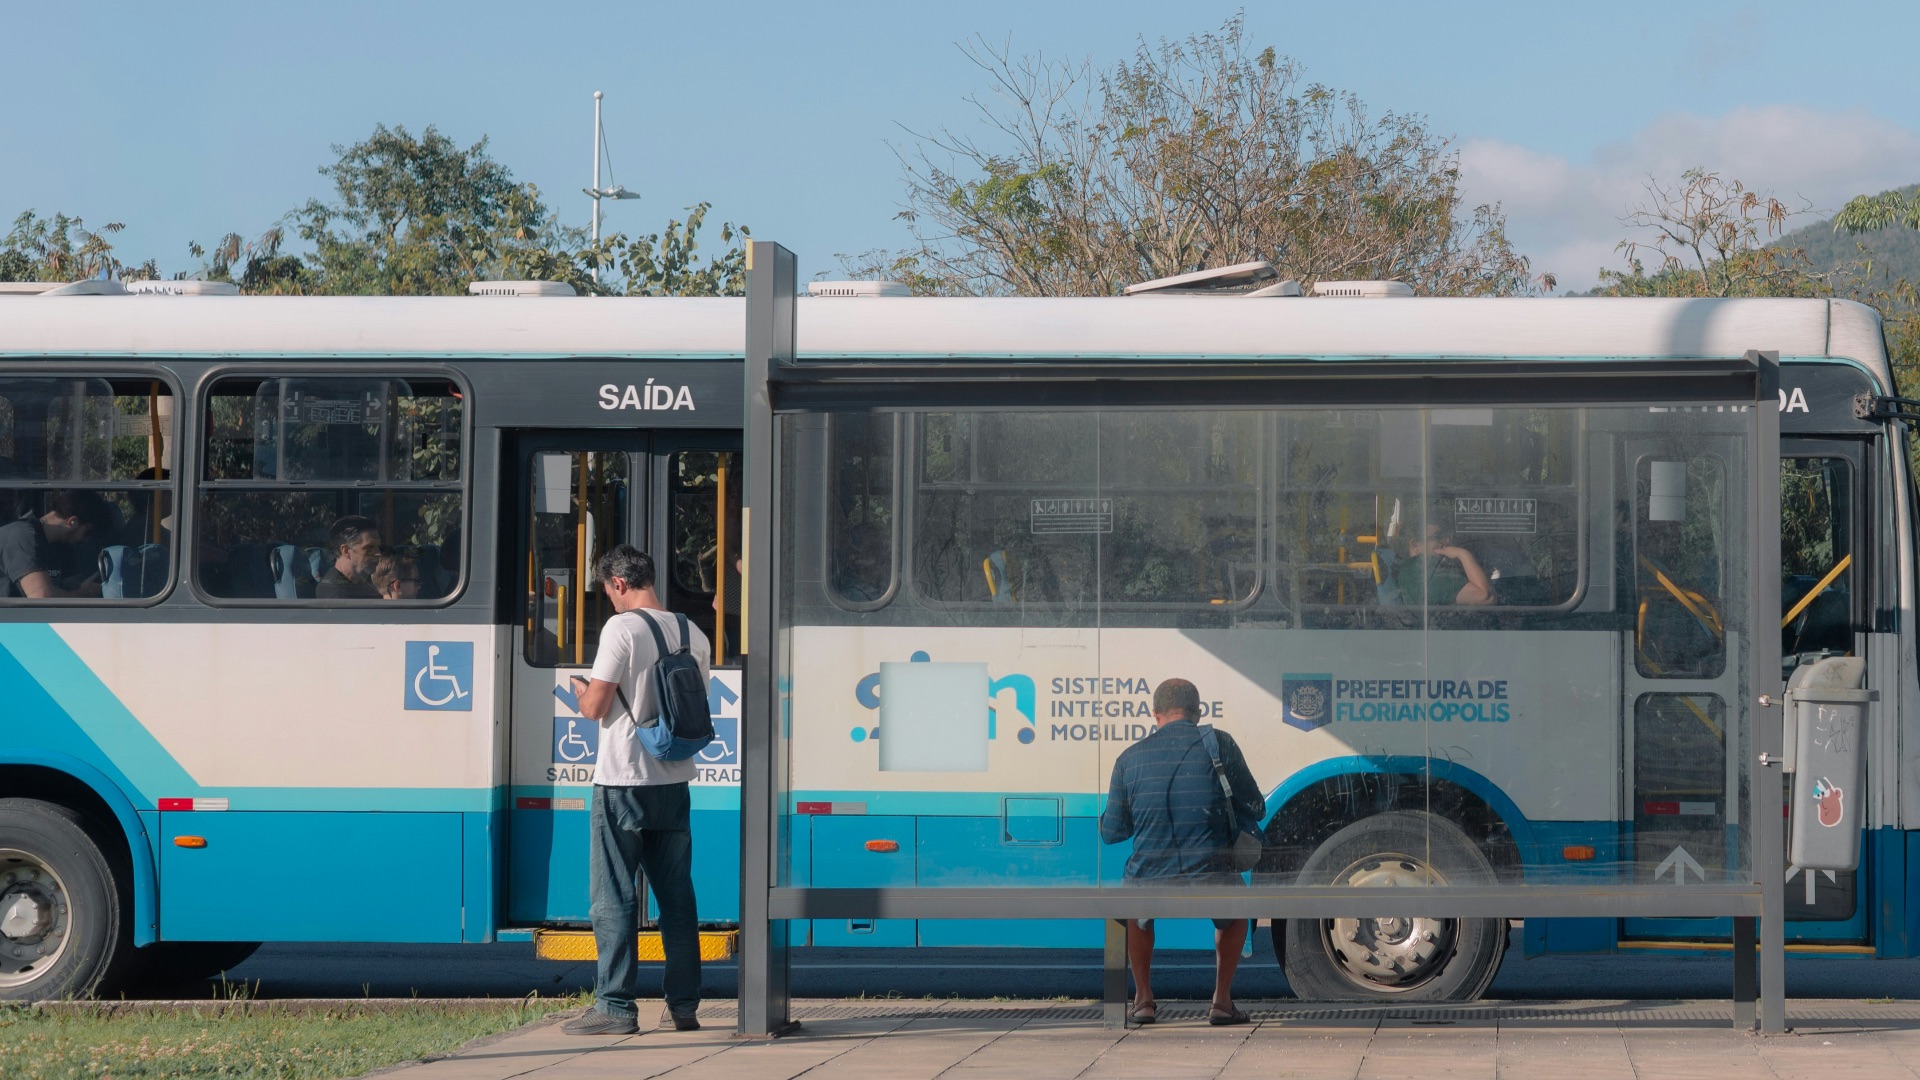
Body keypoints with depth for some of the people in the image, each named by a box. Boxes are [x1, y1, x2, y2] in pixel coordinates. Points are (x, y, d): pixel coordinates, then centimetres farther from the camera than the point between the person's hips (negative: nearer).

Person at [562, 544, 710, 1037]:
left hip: (624, 782, -6)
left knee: (614, 898, -1)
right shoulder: (693, 635, 8)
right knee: (676, 896, 10)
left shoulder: (621, 628, -12)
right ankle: (684, 1005, 12)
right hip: (674, 780, 6)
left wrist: (581, 691, 9)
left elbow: (596, 707, -14)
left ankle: (615, 1007, -2)